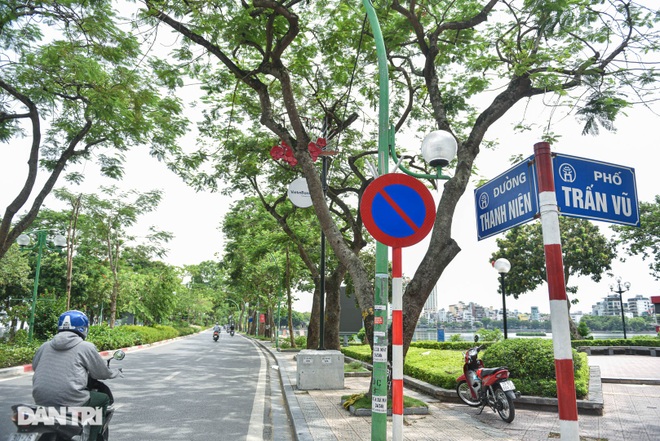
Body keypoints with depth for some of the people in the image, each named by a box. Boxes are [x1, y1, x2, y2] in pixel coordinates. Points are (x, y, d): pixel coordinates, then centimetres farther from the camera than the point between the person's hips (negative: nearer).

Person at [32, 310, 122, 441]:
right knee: (104, 399, 16)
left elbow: (35, 366, 26)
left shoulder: (45, 346, 9)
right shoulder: (86, 347, -4)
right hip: (69, 400, -6)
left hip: (41, 401, 6)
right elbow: (102, 373, 4)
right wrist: (117, 372, 26)